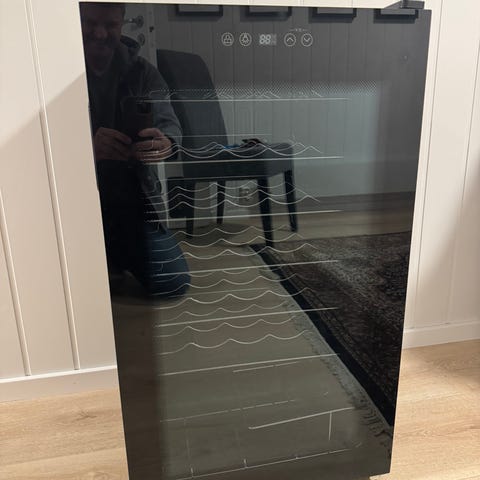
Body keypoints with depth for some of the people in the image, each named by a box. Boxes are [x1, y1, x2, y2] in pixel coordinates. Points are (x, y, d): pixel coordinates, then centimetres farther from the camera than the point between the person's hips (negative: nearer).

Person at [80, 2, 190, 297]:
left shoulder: (141, 71, 1)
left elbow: (168, 123, -12)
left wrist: (166, 142, -38)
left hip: (131, 199, 2)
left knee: (174, 284, -1)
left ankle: (116, 252, 29)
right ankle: (105, 255, 24)